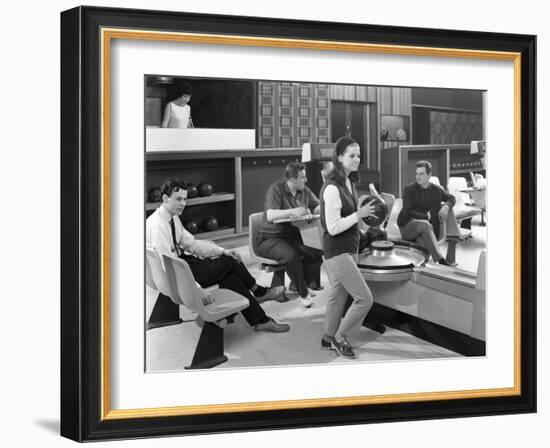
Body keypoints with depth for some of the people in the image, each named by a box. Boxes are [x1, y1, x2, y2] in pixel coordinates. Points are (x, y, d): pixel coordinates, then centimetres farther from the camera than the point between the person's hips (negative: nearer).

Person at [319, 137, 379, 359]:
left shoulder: (349, 183, 8)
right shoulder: (332, 188, -21)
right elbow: (333, 227, -22)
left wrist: (365, 214, 6)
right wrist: (359, 214, -23)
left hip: (348, 249, 9)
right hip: (338, 251, -9)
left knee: (338, 295, 18)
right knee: (365, 298, -6)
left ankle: (328, 338, 32)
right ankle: (339, 338, 11)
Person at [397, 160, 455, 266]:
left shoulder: (436, 190, 13)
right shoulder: (409, 189, 2)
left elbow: (451, 198, 29)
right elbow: (407, 213, -6)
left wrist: (446, 206, 6)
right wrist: (426, 216, -8)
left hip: (425, 230, 3)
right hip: (407, 227, -3)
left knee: (424, 242, -35)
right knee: (425, 224, -37)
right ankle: (441, 261, -43)